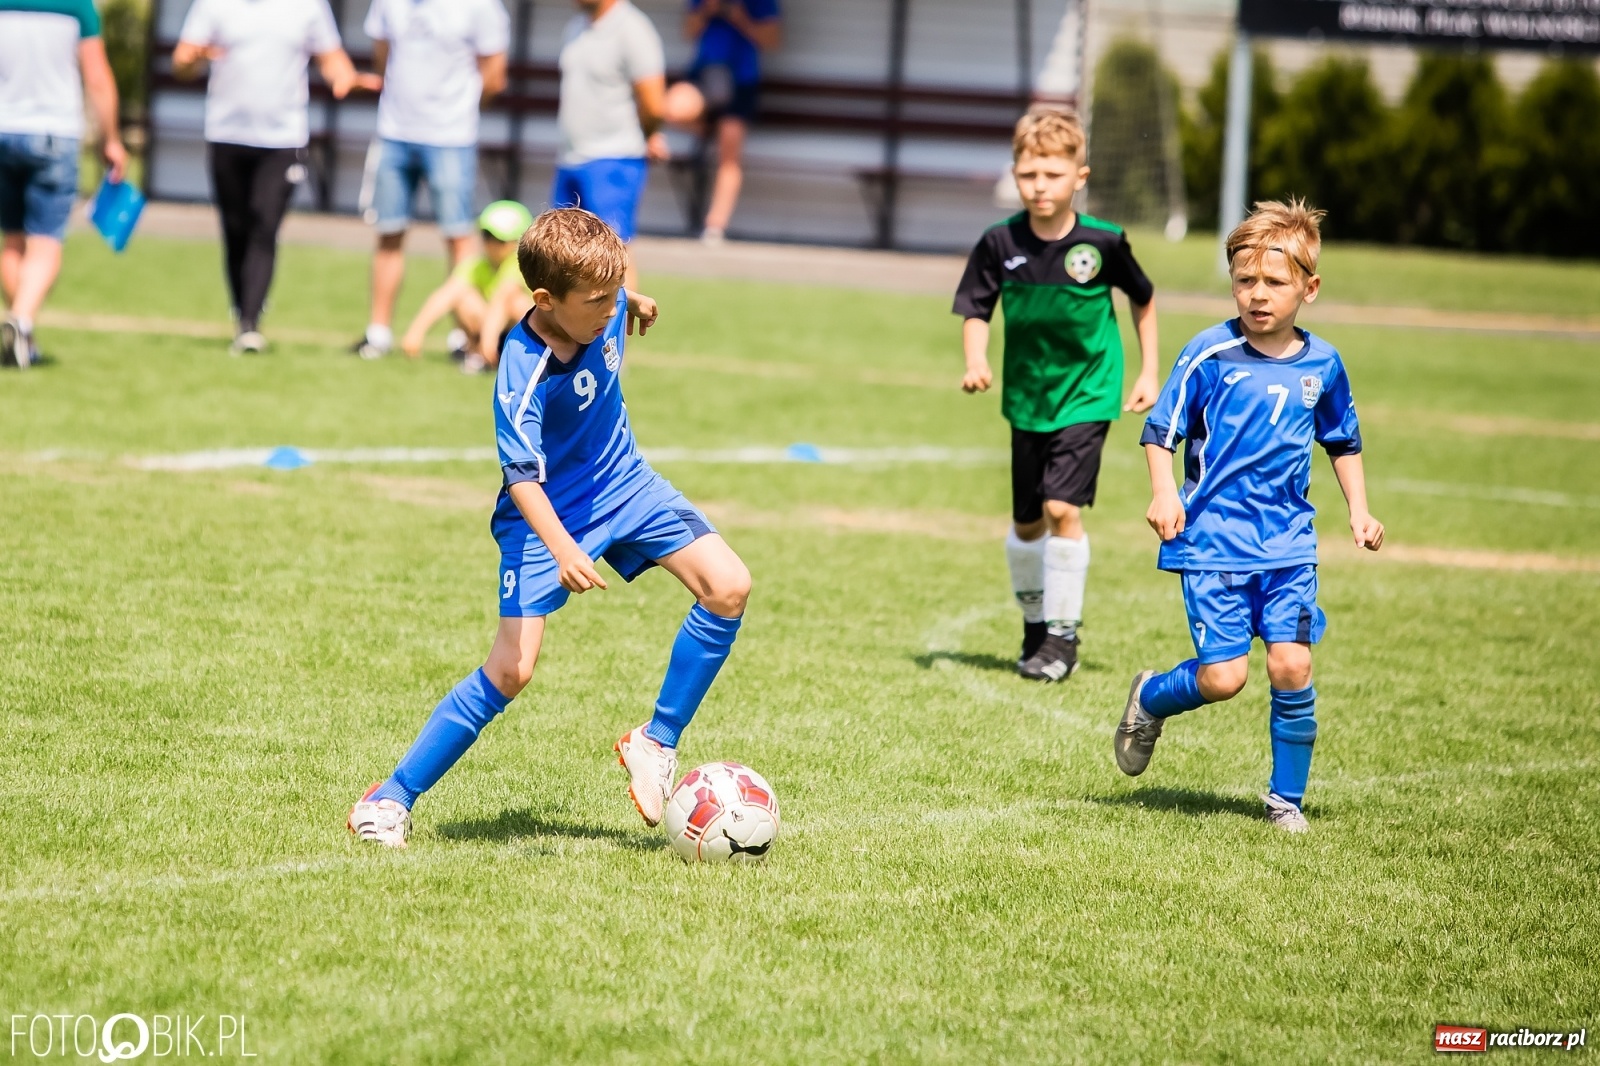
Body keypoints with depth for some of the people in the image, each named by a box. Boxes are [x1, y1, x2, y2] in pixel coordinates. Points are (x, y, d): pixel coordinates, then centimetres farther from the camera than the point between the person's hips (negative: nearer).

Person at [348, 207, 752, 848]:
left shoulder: (600, 307, -13)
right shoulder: (523, 374, -32)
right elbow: (522, 476, -37)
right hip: (548, 514, -6)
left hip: (624, 484, 7)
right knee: (511, 670, -15)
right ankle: (391, 798, -3)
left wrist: (632, 305, 34)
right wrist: (561, 550, -52)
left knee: (728, 588, -11)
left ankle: (656, 744, 2)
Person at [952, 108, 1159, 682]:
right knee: (1027, 523, 12)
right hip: (1027, 398, 3)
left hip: (1088, 395, -3)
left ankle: (1063, 635, -5)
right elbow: (976, 311, -2)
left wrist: (1148, 373, 3)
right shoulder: (1000, 243, -11)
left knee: (1061, 507, -17)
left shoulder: (1103, 243, -14)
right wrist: (976, 362, -21)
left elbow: (1143, 300, 3)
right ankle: (1034, 625, 35)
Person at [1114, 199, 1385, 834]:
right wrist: (1164, 493, -17)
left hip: (1288, 543, 3)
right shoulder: (1210, 355, -7)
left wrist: (1359, 510, 13)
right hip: (1213, 538, -3)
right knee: (1223, 676, -9)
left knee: (1292, 667, -7)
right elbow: (1161, 429, -3)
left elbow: (1343, 442, 21)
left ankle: (1286, 798, 11)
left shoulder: (1322, 365, 5)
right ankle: (1150, 699, 25)